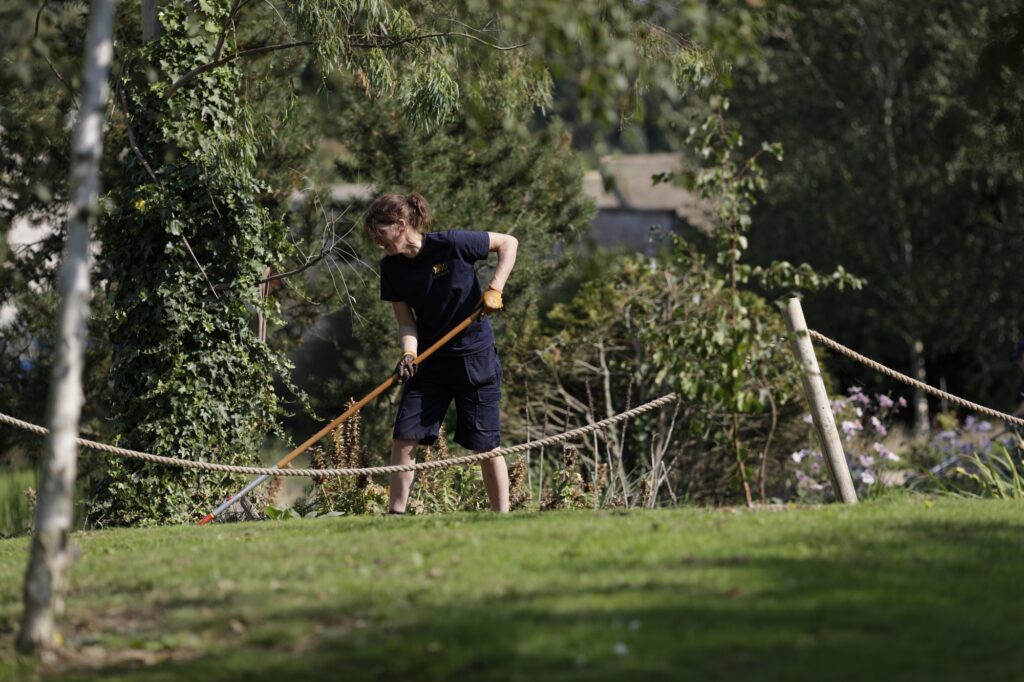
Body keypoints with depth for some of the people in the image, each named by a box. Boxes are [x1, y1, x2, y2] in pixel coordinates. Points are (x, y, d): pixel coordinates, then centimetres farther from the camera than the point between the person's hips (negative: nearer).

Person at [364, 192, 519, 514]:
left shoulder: (451, 245, -19)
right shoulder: (391, 268, -3)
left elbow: (508, 242, -8)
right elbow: (406, 320, 0)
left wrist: (495, 289, -17)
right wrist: (409, 353, -19)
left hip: (475, 355, -5)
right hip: (429, 359, 5)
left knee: (484, 445, -2)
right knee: (404, 437, -4)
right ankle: (396, 515, 5)